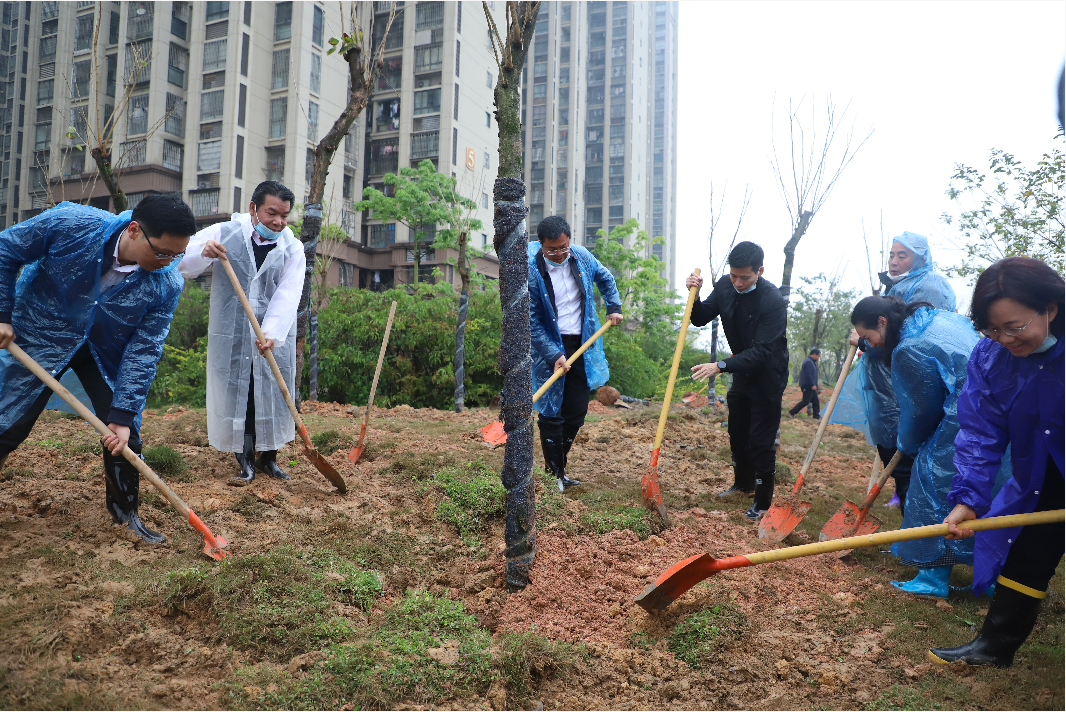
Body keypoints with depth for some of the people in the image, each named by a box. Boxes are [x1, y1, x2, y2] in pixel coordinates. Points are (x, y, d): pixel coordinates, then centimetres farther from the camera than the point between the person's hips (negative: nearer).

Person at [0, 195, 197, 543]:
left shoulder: (167, 285, -26)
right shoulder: (71, 224, -31)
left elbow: (143, 351, -21)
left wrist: (123, 415, -22)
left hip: (106, 354, 2)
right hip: (39, 338, -1)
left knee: (123, 434, -2)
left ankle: (126, 514, 18)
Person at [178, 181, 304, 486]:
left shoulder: (292, 248, 1)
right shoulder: (223, 234, -1)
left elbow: (288, 295, -12)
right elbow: (181, 265, -5)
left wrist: (271, 331, -28)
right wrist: (203, 253, -27)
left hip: (275, 337, 1)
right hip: (231, 336, -1)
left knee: (274, 395, 5)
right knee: (236, 395, 3)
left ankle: (268, 457, 23)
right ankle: (245, 462, 15)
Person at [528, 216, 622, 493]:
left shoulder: (582, 257, -1)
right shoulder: (531, 271, -16)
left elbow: (605, 278, 22)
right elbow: (532, 323, -14)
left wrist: (613, 307, 13)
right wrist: (554, 355, -20)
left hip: (583, 346, 5)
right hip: (550, 347, -5)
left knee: (577, 412, 7)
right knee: (552, 413, -2)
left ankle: (559, 465, 23)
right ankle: (555, 474, 10)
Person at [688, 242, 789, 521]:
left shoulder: (773, 301, -28)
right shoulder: (725, 286, -10)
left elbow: (761, 351, -32)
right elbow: (701, 318, 0)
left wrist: (721, 366, -42)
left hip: (767, 377, -7)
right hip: (741, 373, 7)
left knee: (761, 441, -3)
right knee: (737, 433, 19)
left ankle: (763, 501, 12)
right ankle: (743, 482, 41)